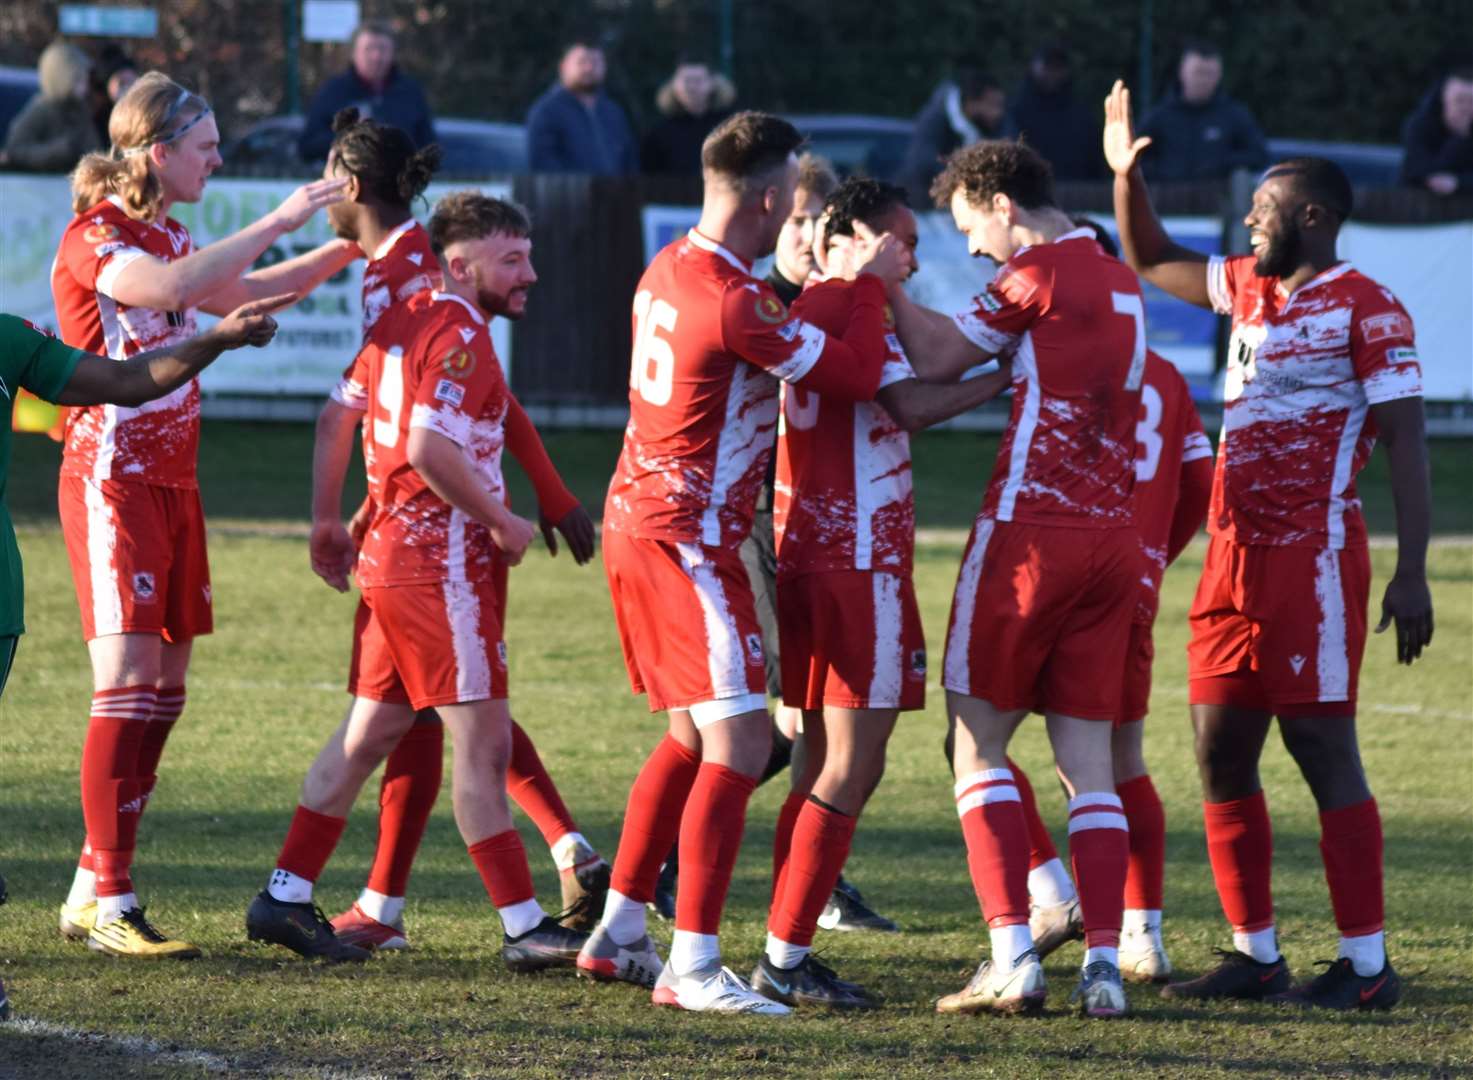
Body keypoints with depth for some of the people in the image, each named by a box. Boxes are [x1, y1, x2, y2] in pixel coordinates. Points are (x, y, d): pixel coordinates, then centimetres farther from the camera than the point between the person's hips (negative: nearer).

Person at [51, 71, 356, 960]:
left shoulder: (168, 239, 16)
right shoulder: (96, 239, -11)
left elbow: (242, 293, 31)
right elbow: (171, 287, -31)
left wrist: (346, 248, 20)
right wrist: (277, 223, -29)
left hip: (172, 482, 9)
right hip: (114, 482, -9)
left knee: (165, 686, 6)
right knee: (129, 680, -14)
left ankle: (96, 888, 11)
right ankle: (106, 898, -14)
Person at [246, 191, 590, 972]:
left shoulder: (400, 322, 13)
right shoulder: (460, 336, -15)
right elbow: (431, 449, -26)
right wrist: (502, 522, -15)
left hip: (390, 551, 9)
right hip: (443, 563, -9)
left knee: (368, 735, 14)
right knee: (483, 745, -7)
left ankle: (285, 899, 17)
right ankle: (524, 928, -6)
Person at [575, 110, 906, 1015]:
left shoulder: (669, 271, 9)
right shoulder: (735, 303, -21)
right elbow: (856, 374, -17)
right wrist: (871, 283, -3)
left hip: (637, 523, 10)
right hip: (691, 538, -10)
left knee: (695, 735, 19)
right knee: (740, 741, -10)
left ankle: (618, 933, 23)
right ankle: (693, 966, -12)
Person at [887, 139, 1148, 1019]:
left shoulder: (1037, 274, -7)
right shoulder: (1122, 283, 16)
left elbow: (937, 360, 1)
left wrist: (886, 284, 11)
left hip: (1030, 532, -7)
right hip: (1114, 539, 7)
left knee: (979, 741, 1)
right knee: (1089, 760, 5)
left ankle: (1013, 956, -9)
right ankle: (1104, 966, -3)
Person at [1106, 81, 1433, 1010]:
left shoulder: (1364, 307, -8)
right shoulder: (1249, 288, 15)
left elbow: (1406, 443, -12)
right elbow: (1151, 262, 31)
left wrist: (1412, 575, -17)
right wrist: (1127, 175, 16)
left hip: (1314, 559, -8)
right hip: (1236, 558, 8)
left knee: (1323, 749, -8)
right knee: (1222, 755, 8)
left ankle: (1368, 965, -5)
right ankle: (1257, 954, 16)